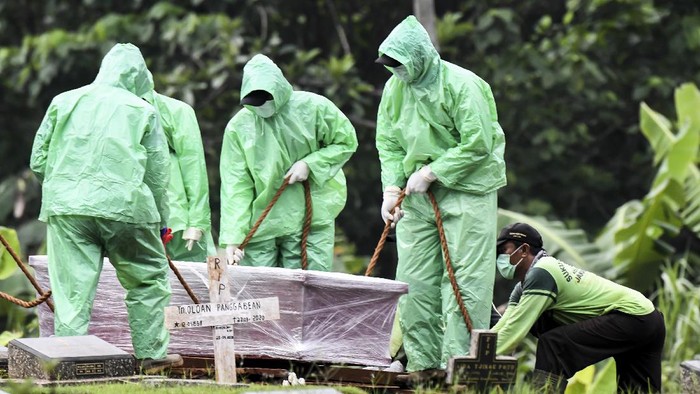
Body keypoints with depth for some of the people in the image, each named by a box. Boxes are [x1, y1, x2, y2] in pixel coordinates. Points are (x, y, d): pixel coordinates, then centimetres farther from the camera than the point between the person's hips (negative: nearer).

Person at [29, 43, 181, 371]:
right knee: (149, 279, 15)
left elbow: (38, 161, 14)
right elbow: (158, 173, 7)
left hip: (66, 208, 2)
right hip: (125, 208, -2)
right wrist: (161, 220, 19)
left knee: (72, 289, 1)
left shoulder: (64, 102, 14)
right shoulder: (142, 111, 7)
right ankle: (151, 353, 17)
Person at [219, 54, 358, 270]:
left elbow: (346, 142, 6)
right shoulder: (239, 127, -3)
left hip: (310, 222, -1)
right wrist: (232, 238, -14)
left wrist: (310, 164, -10)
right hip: (260, 225, 1)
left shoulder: (312, 107, -5)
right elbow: (236, 186, -6)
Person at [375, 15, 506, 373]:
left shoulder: (462, 85, -15)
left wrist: (430, 173, -17)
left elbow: (478, 145, -18)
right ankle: (422, 363, 11)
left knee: (464, 279, -8)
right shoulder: (395, 87, 5)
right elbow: (389, 144, 9)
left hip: (466, 192, -6)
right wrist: (391, 188, -6)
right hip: (417, 195, 6)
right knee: (414, 280, 4)